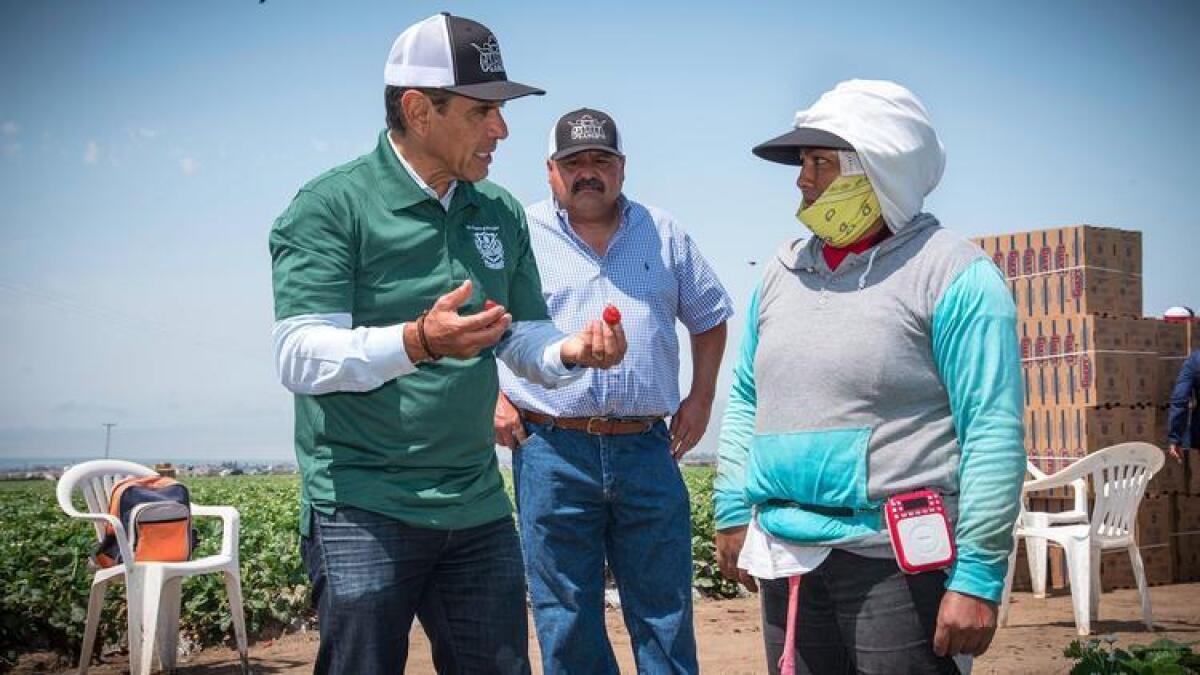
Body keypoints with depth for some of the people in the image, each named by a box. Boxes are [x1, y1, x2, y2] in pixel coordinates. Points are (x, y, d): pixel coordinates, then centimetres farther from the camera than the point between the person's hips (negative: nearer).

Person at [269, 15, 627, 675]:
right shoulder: (331, 206, -9)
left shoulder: (500, 213, 11)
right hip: (363, 513, -5)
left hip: (479, 512, 6)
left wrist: (570, 353, -8)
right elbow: (300, 356, -18)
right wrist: (417, 343, -33)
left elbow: (525, 338, 16)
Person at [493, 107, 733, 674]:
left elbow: (709, 317, 22)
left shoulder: (664, 235, 12)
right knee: (566, 620, 5)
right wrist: (490, 397, -3)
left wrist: (701, 398, 12)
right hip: (552, 452, -2)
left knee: (666, 614, 8)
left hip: (647, 449, 2)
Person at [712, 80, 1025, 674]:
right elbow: (745, 402, 18)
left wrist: (978, 574, -17)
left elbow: (993, 434, -13)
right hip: (784, 560, 6)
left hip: (898, 561, -6)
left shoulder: (953, 275, -8)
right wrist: (733, 511, 11)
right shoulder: (782, 272, 11)